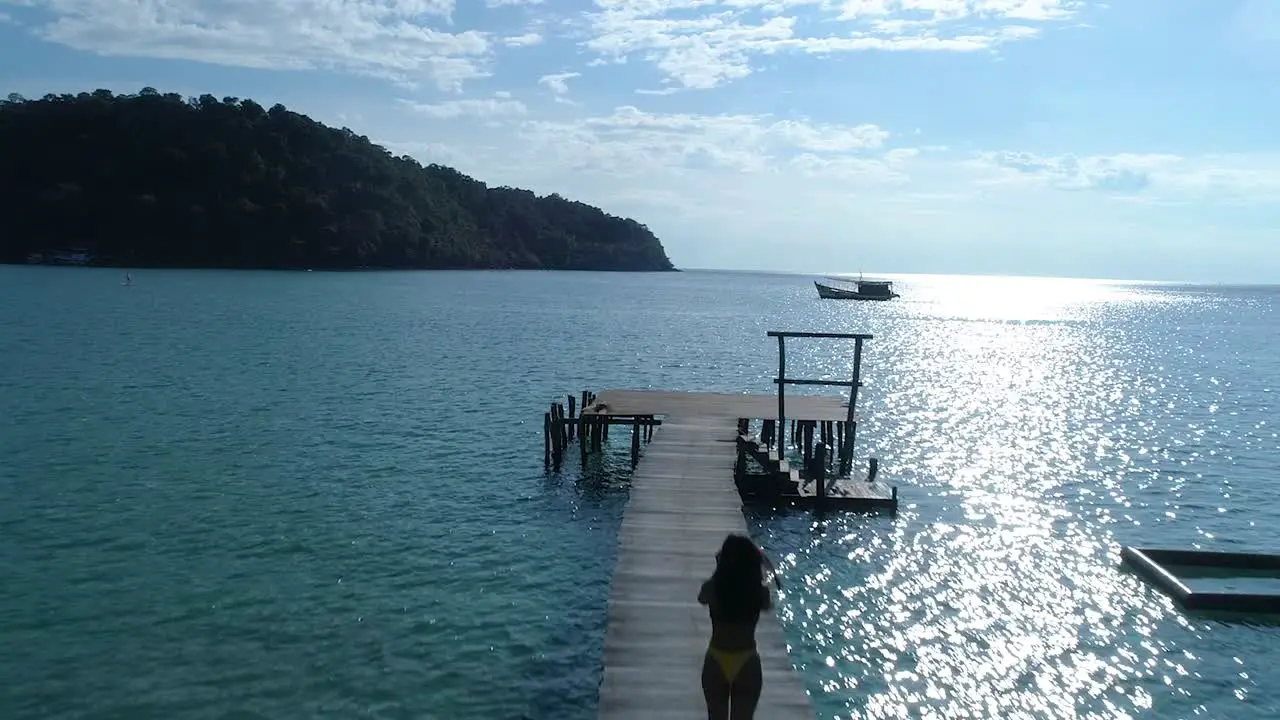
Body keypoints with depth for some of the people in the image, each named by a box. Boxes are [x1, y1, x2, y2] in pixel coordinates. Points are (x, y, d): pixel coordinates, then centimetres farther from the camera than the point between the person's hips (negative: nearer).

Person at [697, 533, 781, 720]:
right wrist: (765, 563, 10)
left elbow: (701, 598, 8)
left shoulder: (712, 589, -17)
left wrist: (719, 568, 7)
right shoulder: (760, 592, -16)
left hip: (716, 664, 0)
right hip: (747, 665, 0)